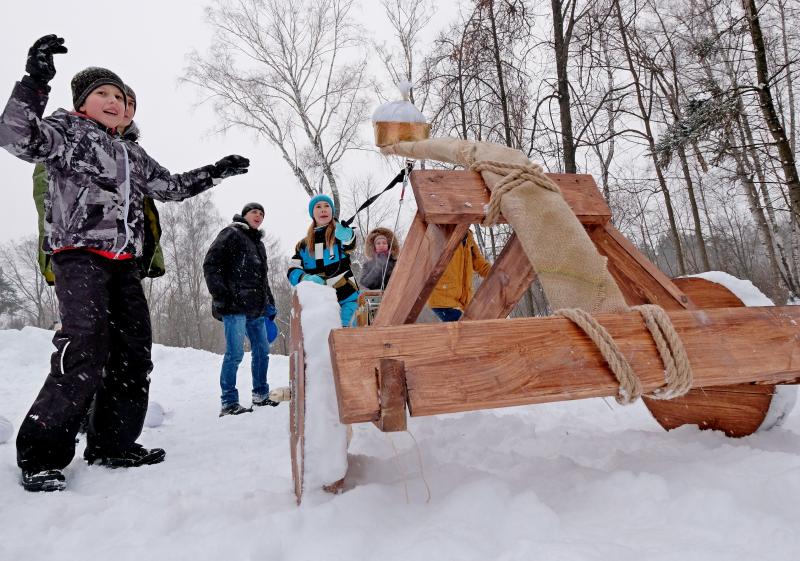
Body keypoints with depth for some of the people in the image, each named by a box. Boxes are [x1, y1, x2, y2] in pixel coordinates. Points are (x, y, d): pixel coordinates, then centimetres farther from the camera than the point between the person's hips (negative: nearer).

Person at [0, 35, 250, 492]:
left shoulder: (131, 154, 24)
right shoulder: (66, 130, 5)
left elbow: (173, 187, 31)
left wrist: (217, 172, 25)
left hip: (124, 264, 7)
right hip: (80, 257, -7)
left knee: (133, 355, 6)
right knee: (84, 355, -18)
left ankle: (113, 444, 18)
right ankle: (41, 454, -5)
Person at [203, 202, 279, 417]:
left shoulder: (258, 243, 24)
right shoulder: (231, 234, -1)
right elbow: (210, 264, -9)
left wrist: (269, 303, 21)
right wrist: (220, 295, -16)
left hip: (256, 307, 9)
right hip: (235, 305, -9)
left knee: (262, 350, 13)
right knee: (235, 353, -10)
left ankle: (260, 395, 25)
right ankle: (229, 403, -4)